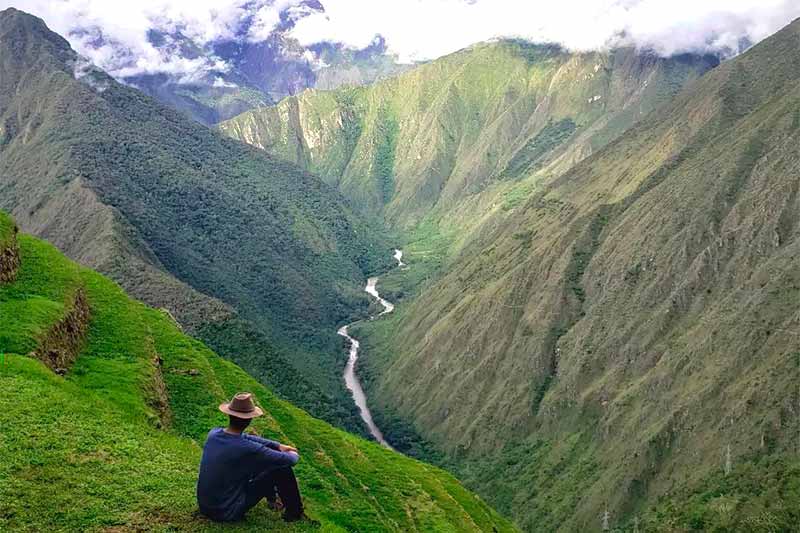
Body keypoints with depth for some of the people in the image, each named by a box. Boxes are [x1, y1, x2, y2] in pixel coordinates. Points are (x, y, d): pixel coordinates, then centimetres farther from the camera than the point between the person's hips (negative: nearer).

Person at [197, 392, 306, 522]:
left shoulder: (213, 434, -7)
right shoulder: (248, 449, -28)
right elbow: (289, 461, -15)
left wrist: (278, 445, 13)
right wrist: (294, 455, 8)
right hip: (229, 513, -7)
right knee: (282, 468, -5)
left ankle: (272, 498, 36)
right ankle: (294, 513, 14)